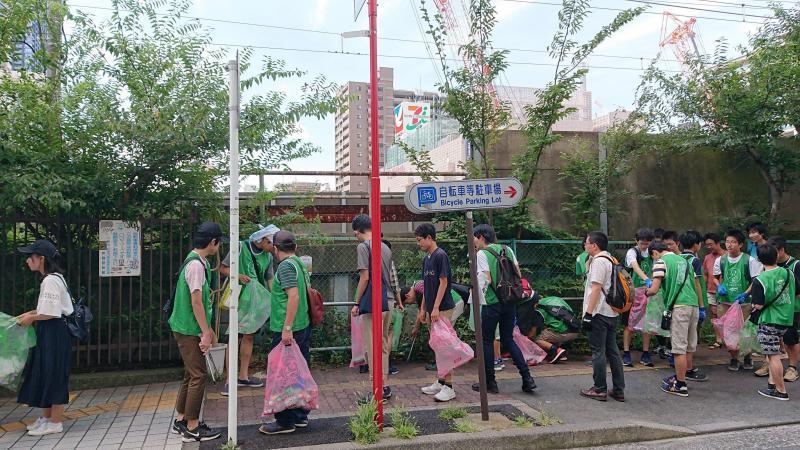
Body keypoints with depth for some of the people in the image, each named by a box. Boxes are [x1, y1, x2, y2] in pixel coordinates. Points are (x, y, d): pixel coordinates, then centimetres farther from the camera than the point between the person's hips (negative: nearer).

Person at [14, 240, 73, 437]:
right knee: (43, 375, 17)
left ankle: (55, 422, 10)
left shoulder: (50, 281, -18)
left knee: (53, 376, -1)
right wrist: (31, 314, 10)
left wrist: (31, 318, -7)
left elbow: (50, 313, -21)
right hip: (47, 333, 10)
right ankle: (46, 417, 29)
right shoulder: (52, 278, 12)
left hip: (54, 334, -10)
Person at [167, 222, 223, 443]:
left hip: (187, 328, 10)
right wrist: (205, 333, -17)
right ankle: (192, 428, 5)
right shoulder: (196, 264, -19)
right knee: (198, 375, -3)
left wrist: (207, 329, 21)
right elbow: (196, 302, -21)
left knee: (192, 374, 17)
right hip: (190, 330, -10)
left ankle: (181, 420, 27)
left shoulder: (198, 261, 12)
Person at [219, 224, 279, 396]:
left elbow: (269, 279, 9)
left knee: (249, 337, 11)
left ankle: (243, 377, 22)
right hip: (240, 299, -6)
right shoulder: (241, 247, -11)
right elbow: (223, 269, -6)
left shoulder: (268, 256, 6)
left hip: (256, 301, 6)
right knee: (235, 338, -5)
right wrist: (238, 276, -23)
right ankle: (230, 380, 1)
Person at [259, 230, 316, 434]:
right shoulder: (300, 264, 14)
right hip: (304, 326, 9)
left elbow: (294, 296, -22)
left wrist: (287, 328, -23)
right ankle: (300, 415, 23)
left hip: (286, 331, -9)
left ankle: (285, 421, 7)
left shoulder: (286, 266, -13)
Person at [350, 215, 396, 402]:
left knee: (373, 347, -2)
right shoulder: (385, 247, 14)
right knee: (384, 345, 15)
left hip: (371, 304, -8)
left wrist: (357, 303, -7)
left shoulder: (363, 247, -9)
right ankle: (385, 387, 22)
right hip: (386, 302, 8)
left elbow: (364, 277, -13)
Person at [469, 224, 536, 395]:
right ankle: (527, 378, 6)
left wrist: (478, 297, 1)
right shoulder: (507, 250, 10)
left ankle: (490, 382, 11)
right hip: (510, 302, 6)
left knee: (487, 341, 6)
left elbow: (486, 280, -15)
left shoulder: (482, 254, -8)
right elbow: (518, 274, 9)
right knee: (508, 340, 14)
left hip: (492, 303, -6)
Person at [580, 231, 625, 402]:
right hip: (611, 312, 9)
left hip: (599, 313, -9)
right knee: (612, 351, 11)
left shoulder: (598, 261, -13)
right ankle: (619, 390, 15)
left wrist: (588, 313, -19)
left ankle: (600, 389, 4)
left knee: (598, 352, -2)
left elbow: (596, 288, -19)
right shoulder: (610, 260, 16)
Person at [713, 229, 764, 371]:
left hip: (743, 302, -2)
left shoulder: (749, 260, -6)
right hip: (724, 302, 3)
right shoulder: (720, 260, 3)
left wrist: (746, 293, -17)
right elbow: (716, 277, 17)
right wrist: (719, 286, -3)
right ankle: (734, 359, 22)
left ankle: (747, 358, 28)